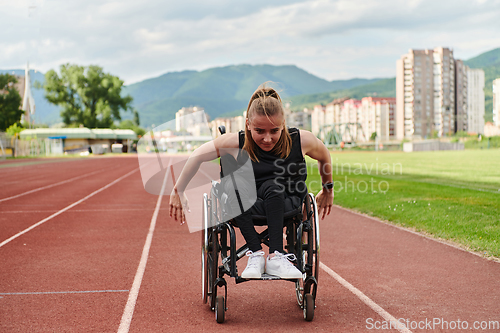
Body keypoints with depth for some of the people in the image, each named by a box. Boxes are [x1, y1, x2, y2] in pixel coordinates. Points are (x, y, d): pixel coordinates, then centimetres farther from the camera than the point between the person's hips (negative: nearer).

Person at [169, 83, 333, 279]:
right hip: (245, 208, 0)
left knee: (273, 186, -34)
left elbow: (324, 157, 9)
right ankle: (255, 254, -34)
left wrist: (327, 190, 23)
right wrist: (178, 191, 4)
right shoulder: (235, 143, -16)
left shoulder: (301, 141, -13)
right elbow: (197, 156, -2)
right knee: (235, 183, -33)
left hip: (285, 207, 0)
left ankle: (276, 257, -35)